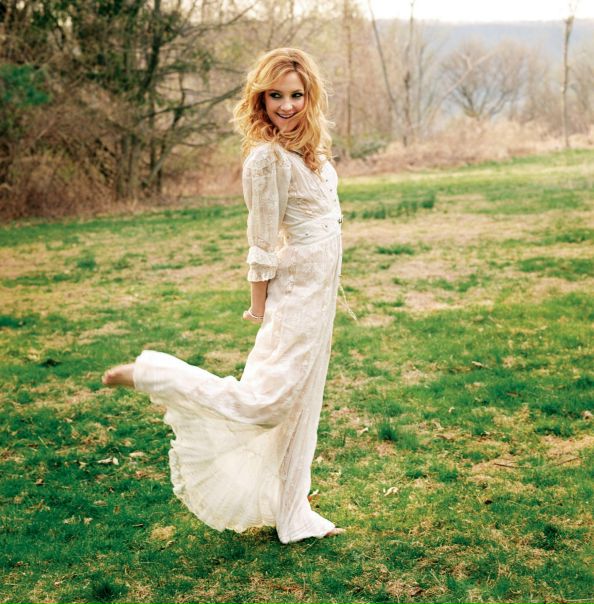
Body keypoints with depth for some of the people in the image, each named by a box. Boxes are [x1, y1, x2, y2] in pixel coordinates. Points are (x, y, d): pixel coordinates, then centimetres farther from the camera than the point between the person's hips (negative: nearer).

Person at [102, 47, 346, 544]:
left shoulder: (309, 146, 8)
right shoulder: (267, 157, -18)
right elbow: (263, 246, -16)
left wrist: (328, 302, 18)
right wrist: (260, 312, -12)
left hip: (320, 292, 9)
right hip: (296, 294, -9)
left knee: (300, 409, 14)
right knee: (260, 401, -12)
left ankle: (294, 518, 25)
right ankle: (149, 373, 1)